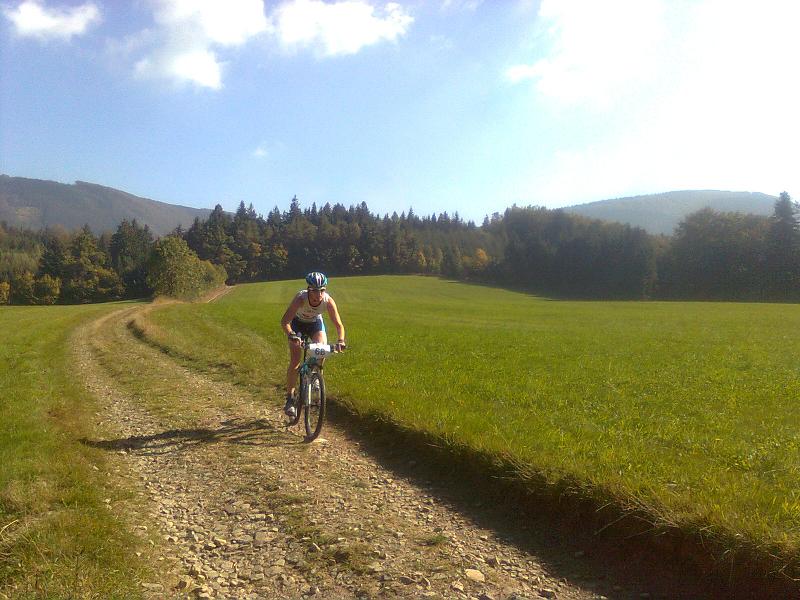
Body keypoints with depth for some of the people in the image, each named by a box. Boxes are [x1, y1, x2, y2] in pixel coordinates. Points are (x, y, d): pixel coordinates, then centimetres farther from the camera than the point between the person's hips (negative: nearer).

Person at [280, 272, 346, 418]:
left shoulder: (328, 301, -31)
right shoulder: (301, 298, -37)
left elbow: (338, 325, -27)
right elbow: (285, 321, -41)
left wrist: (341, 340, -46)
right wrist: (291, 335, -60)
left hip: (315, 323, 2)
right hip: (297, 323, -2)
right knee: (295, 362, -13)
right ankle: (289, 398, -2)